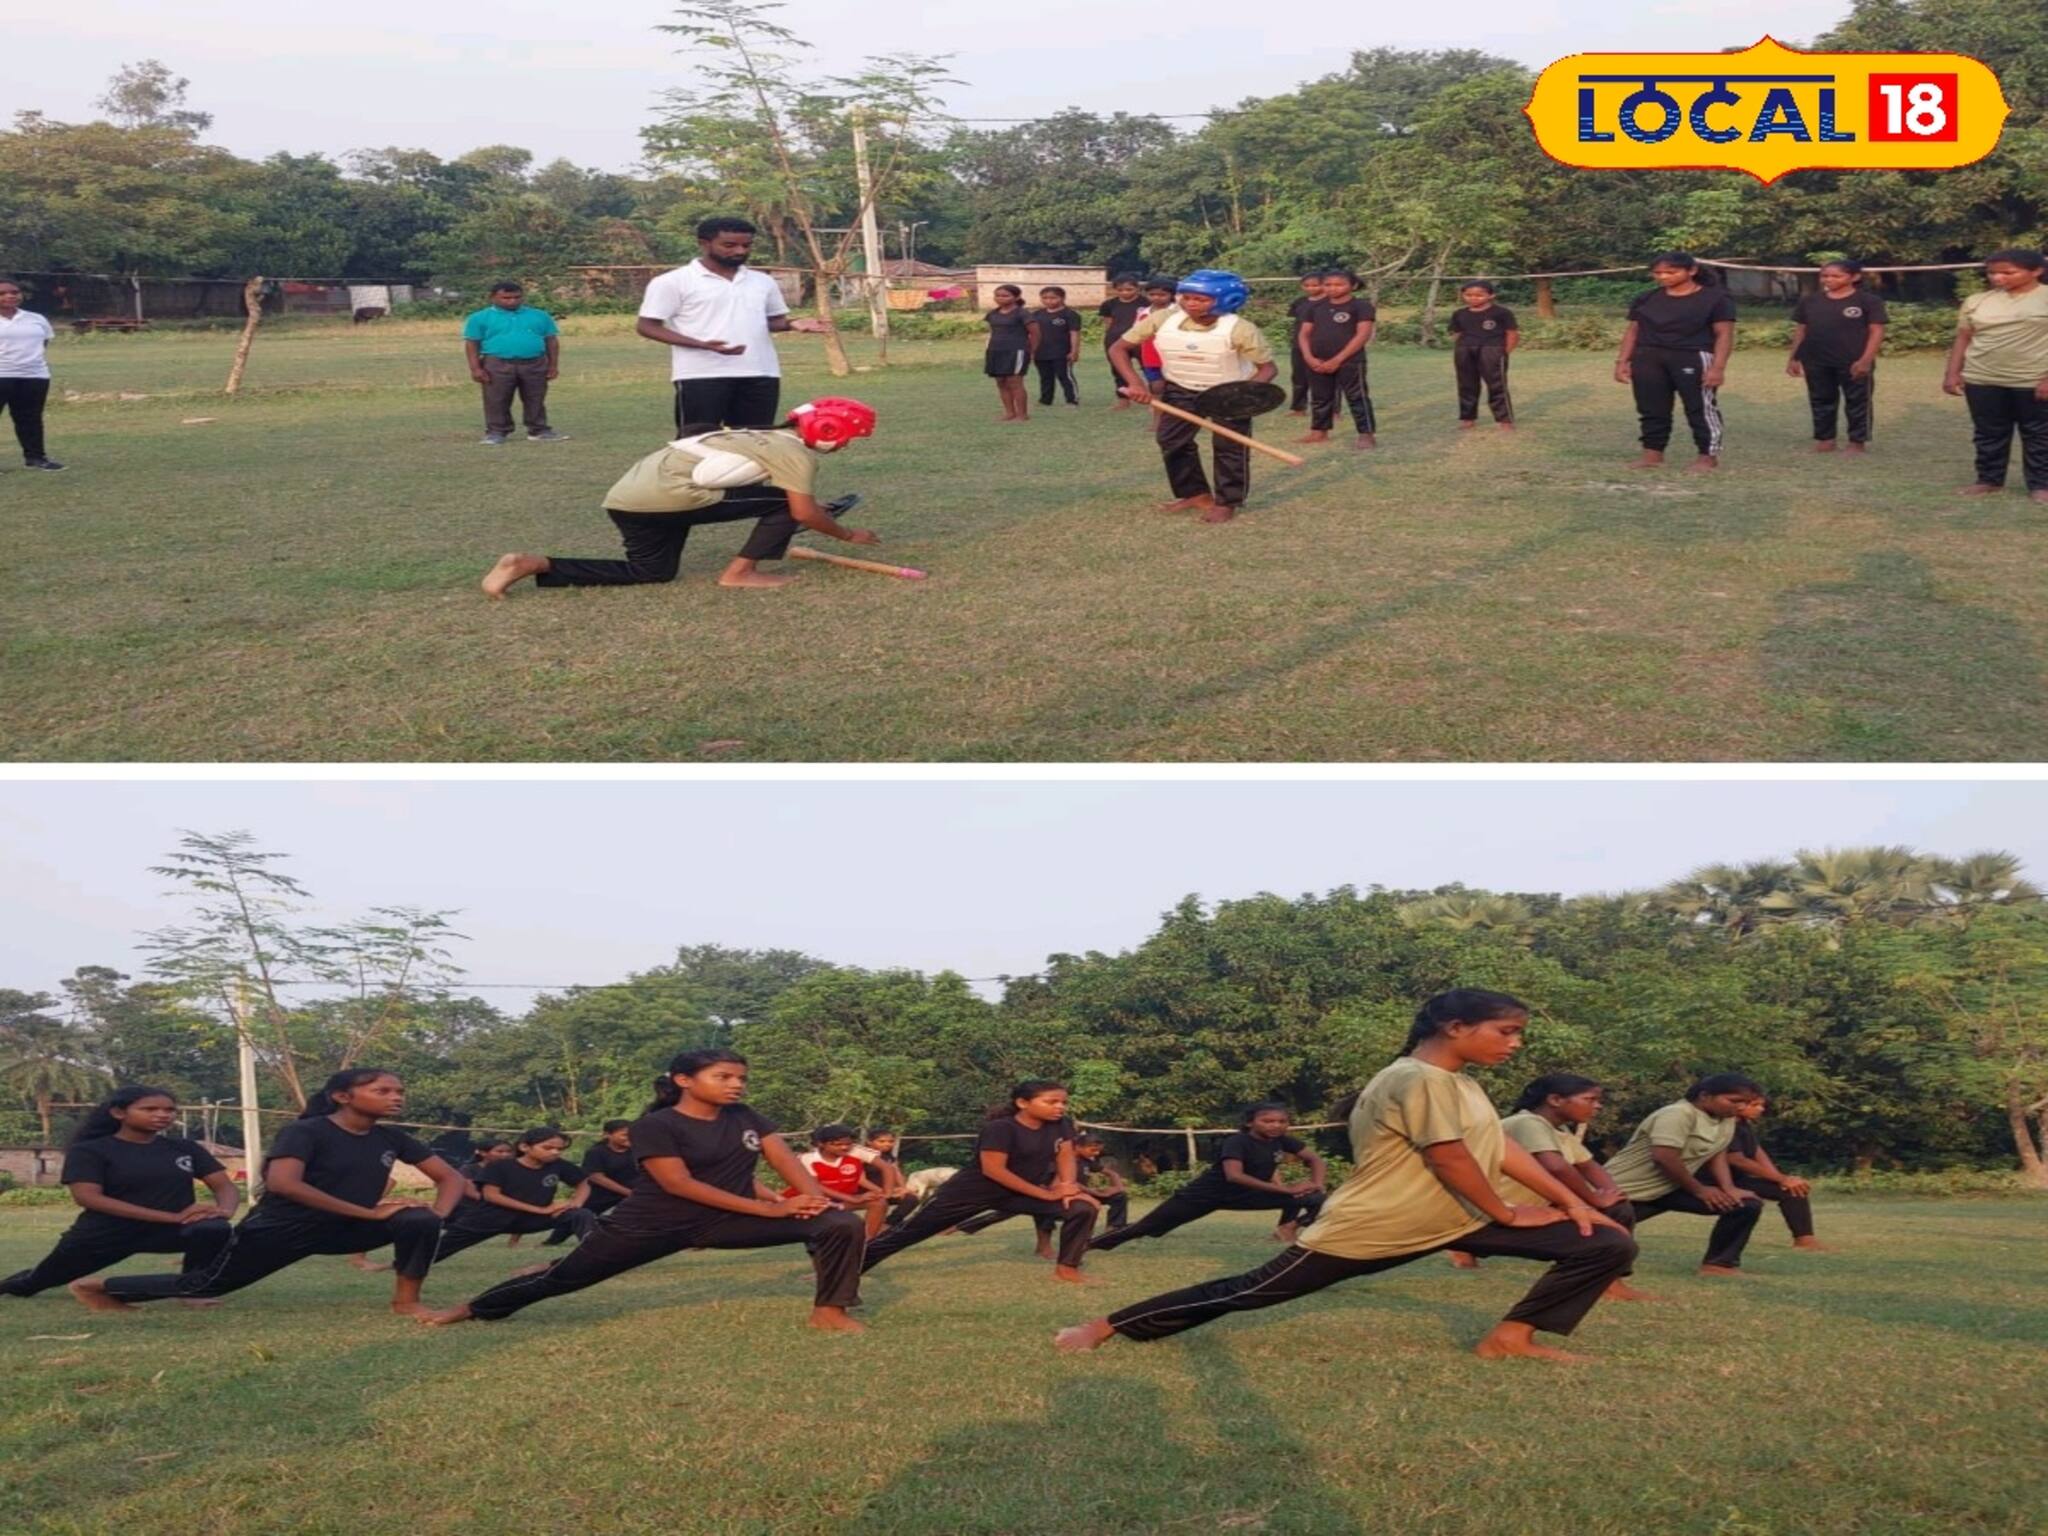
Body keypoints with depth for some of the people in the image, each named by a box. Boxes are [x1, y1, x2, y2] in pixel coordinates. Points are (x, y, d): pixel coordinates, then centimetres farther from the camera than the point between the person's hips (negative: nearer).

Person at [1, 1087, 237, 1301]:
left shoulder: (185, 1148, 3)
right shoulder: (88, 1151, -8)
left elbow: (224, 1184, 3)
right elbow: (87, 1196, -21)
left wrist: (224, 1209, -27)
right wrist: (173, 1217, -29)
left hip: (172, 1230, 1)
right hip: (105, 1234, -1)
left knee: (215, 1229, -33)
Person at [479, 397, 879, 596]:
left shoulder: (765, 438, 26)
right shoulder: (795, 452, -1)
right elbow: (803, 514, -2)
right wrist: (847, 534, 13)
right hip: (666, 498, -8)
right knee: (784, 499, -2)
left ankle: (531, 565, 10)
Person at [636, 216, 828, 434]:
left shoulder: (763, 281, 14)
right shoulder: (674, 282, -3)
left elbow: (774, 320, 24)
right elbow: (645, 326, -5)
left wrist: (791, 324, -4)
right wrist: (701, 345, -19)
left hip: (761, 374, 5)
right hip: (701, 375, -5)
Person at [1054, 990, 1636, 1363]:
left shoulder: (1459, 1084, 12)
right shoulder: (1419, 1079, -21)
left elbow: (1503, 1148, 12)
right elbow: (1450, 1160, -22)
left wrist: (1573, 1202, 5)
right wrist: (1507, 1213, -9)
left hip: (1457, 1219, 9)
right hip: (1374, 1225, -9)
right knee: (1253, 1290, -6)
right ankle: (1104, 1327, 5)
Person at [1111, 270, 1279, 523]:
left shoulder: (1240, 329, -27)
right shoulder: (1162, 320, -22)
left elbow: (1267, 367, -21)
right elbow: (1120, 348, -14)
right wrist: (1135, 382, -29)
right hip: (1181, 390, 3)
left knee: (1230, 447, -3)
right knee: (1171, 441, 2)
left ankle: (1227, 502, 13)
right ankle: (1196, 494, 18)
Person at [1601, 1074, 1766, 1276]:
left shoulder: (1727, 1118, 2)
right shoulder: (1678, 1114, -25)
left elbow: (1717, 1154, 8)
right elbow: (1663, 1158, -30)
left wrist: (1728, 1189, -10)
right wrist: (1699, 1190, -18)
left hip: (1670, 1189, 8)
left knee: (1747, 1205, -2)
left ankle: (1718, 1264, 3)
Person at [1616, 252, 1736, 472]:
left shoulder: (1715, 298, -3)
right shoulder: (1646, 299, 10)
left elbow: (1724, 334, -6)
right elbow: (1632, 330, 14)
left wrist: (1718, 367, -14)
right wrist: (1623, 361, 6)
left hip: (1694, 359, -4)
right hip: (1648, 359, 4)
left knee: (1701, 408, -2)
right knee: (1651, 409, 6)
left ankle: (1709, 455, 3)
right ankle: (1653, 452, 15)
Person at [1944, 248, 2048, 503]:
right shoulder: (1977, 301, 7)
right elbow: (1963, 338, 11)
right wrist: (1952, 373, 3)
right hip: (1982, 380, 4)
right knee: (1988, 434, 10)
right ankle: (1989, 479, 22)